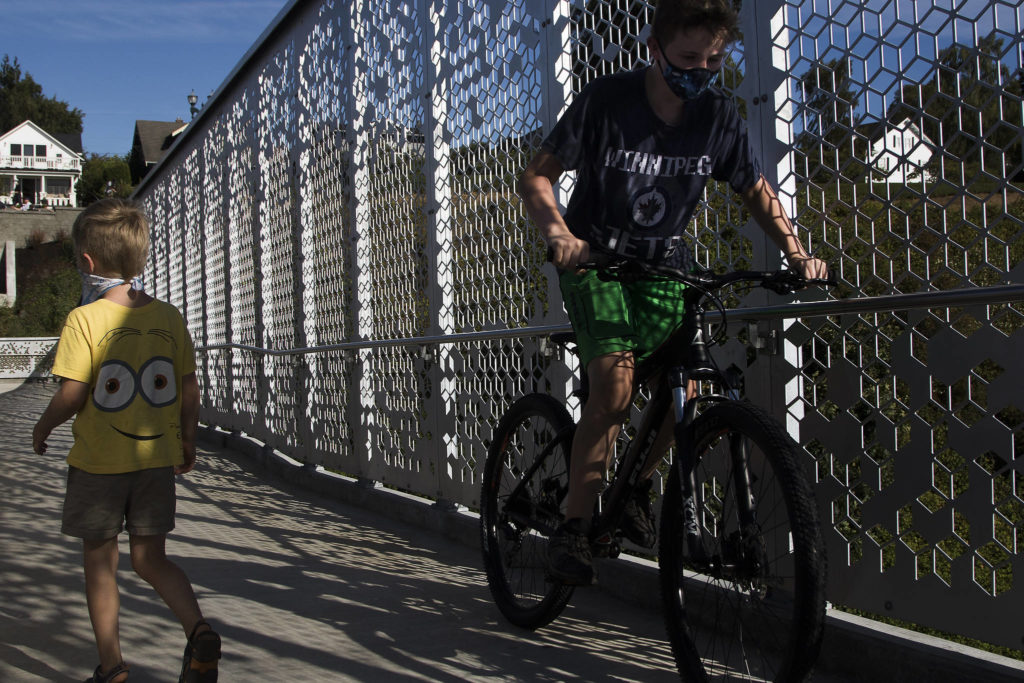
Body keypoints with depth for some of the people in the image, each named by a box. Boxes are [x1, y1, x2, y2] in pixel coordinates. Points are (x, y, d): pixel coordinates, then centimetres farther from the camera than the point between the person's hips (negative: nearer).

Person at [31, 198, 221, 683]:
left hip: (98, 462, -4)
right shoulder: (169, 318, -1)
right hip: (156, 459, 4)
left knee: (100, 563, 12)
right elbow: (190, 392, 2)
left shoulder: (84, 320, -13)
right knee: (151, 558, 14)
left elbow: (71, 395, -16)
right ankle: (198, 632, -7)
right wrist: (187, 442, 16)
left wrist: (42, 428, 3)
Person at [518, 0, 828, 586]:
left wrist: (797, 253, -10)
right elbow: (537, 176, -15)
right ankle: (575, 527, -14)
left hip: (666, 264, 4)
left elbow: (757, 191, 5)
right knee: (616, 384, -24)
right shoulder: (606, 100, -17)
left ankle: (637, 487, 19)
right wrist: (557, 232, -34)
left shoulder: (720, 115, -7)